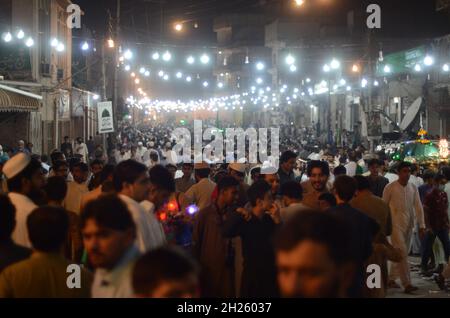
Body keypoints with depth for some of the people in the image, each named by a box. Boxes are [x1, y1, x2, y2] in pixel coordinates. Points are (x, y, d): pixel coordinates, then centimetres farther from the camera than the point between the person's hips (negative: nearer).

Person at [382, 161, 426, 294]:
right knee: (402, 253, -13)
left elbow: (418, 207, 6)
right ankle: (407, 284, -15)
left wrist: (421, 225, 1)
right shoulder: (390, 188, -7)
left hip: (409, 225, 6)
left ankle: (391, 279, 24)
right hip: (395, 224, -5)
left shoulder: (413, 188, 6)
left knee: (402, 253, 11)